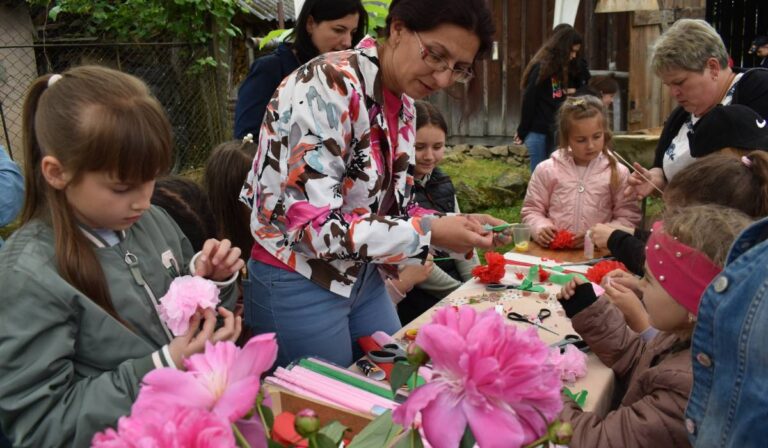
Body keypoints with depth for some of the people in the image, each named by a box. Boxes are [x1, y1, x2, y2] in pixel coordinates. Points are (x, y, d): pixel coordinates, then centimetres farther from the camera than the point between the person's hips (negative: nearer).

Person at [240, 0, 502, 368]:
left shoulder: (402, 103, 2)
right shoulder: (328, 86, -23)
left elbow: (387, 206, 7)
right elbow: (313, 225, -27)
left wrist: (456, 226, -8)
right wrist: (429, 233, -26)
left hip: (363, 276, 8)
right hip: (299, 283, -7)